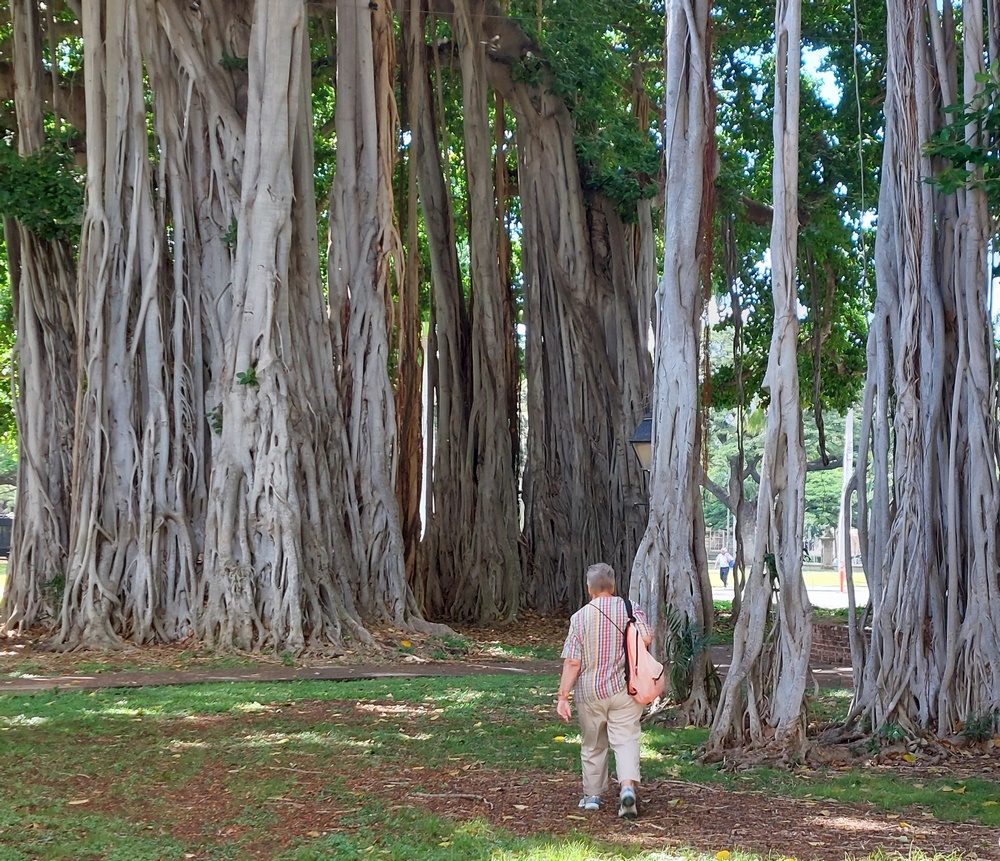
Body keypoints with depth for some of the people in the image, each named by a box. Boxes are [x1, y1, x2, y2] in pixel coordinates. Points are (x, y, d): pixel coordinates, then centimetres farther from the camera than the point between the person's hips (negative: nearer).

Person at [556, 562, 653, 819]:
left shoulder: (579, 617, -4)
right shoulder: (630, 609, -3)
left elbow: (572, 662, -8)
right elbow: (646, 638, -16)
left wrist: (563, 696, -4)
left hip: (590, 692, 1)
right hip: (624, 689, 0)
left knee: (592, 745, 14)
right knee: (626, 740, -2)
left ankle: (592, 796, 24)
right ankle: (628, 786, -24)